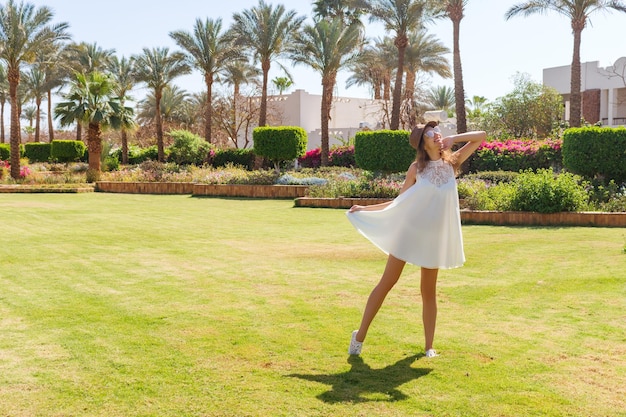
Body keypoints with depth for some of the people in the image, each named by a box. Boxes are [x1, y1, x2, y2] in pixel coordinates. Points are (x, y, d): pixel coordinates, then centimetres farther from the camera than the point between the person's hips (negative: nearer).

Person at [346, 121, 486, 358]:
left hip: (435, 236, 2)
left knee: (429, 290, 9)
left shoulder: (452, 163, 6)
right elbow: (399, 202, 3)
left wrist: (453, 139, -4)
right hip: (409, 231, -2)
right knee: (387, 282, -1)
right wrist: (365, 208, -1)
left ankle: (429, 346, 17)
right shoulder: (417, 168, -1)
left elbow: (482, 137, 6)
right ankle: (360, 336, 6)